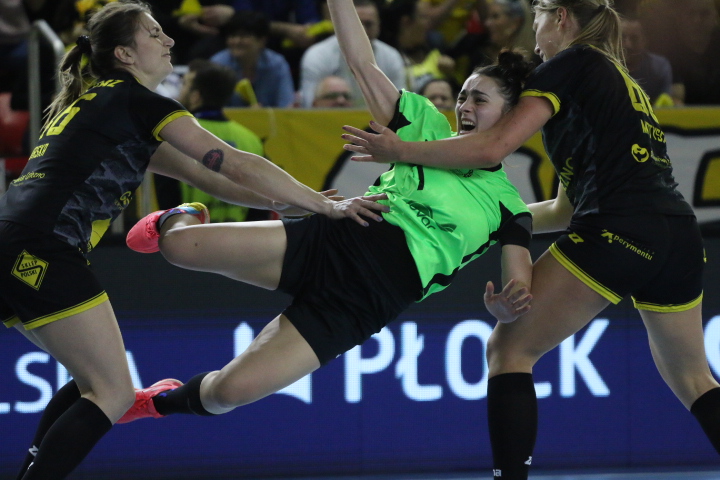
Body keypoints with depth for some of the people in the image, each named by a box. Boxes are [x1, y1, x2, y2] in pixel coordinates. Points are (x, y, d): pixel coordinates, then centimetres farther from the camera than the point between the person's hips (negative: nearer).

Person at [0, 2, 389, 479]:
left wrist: (284, 201, 21)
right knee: (112, 395, -4)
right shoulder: (138, 103, -2)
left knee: (94, 383, 19)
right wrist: (327, 205, 4)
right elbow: (237, 166, -4)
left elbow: (200, 173, 26)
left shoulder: (95, 103, 26)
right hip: (44, 250, -9)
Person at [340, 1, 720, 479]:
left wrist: (399, 150, 1)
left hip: (616, 233, -8)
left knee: (509, 349, 2)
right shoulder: (628, 85, 28)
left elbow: (495, 147, -7)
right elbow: (566, 210, 28)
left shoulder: (572, 64, 5)